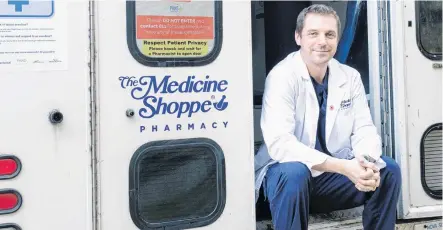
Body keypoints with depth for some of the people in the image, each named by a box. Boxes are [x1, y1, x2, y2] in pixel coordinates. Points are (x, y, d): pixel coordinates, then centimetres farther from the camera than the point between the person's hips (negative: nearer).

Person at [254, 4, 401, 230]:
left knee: (388, 170, -13)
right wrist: (343, 167, -34)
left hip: (334, 175, 5)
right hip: (288, 173, -5)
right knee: (294, 174, -36)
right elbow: (279, 143, -28)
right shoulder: (282, 76, -17)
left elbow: (364, 130, -2)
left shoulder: (350, 77, 1)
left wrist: (368, 163, -27)